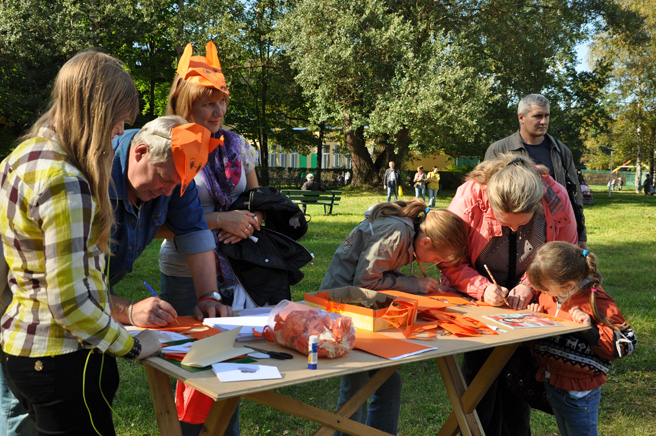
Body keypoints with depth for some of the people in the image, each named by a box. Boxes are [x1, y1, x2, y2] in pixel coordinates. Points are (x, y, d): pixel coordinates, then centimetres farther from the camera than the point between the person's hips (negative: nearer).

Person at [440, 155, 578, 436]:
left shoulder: (557, 199, -20)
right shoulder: (469, 198, -26)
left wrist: (530, 285, -21)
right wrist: (482, 288, -32)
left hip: (526, 302, 2)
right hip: (477, 299, -1)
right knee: (479, 368, -7)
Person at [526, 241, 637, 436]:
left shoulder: (597, 303, -20)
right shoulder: (550, 295, 1)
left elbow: (626, 343, -17)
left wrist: (590, 330, -29)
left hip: (579, 395, -7)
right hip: (552, 384, 7)